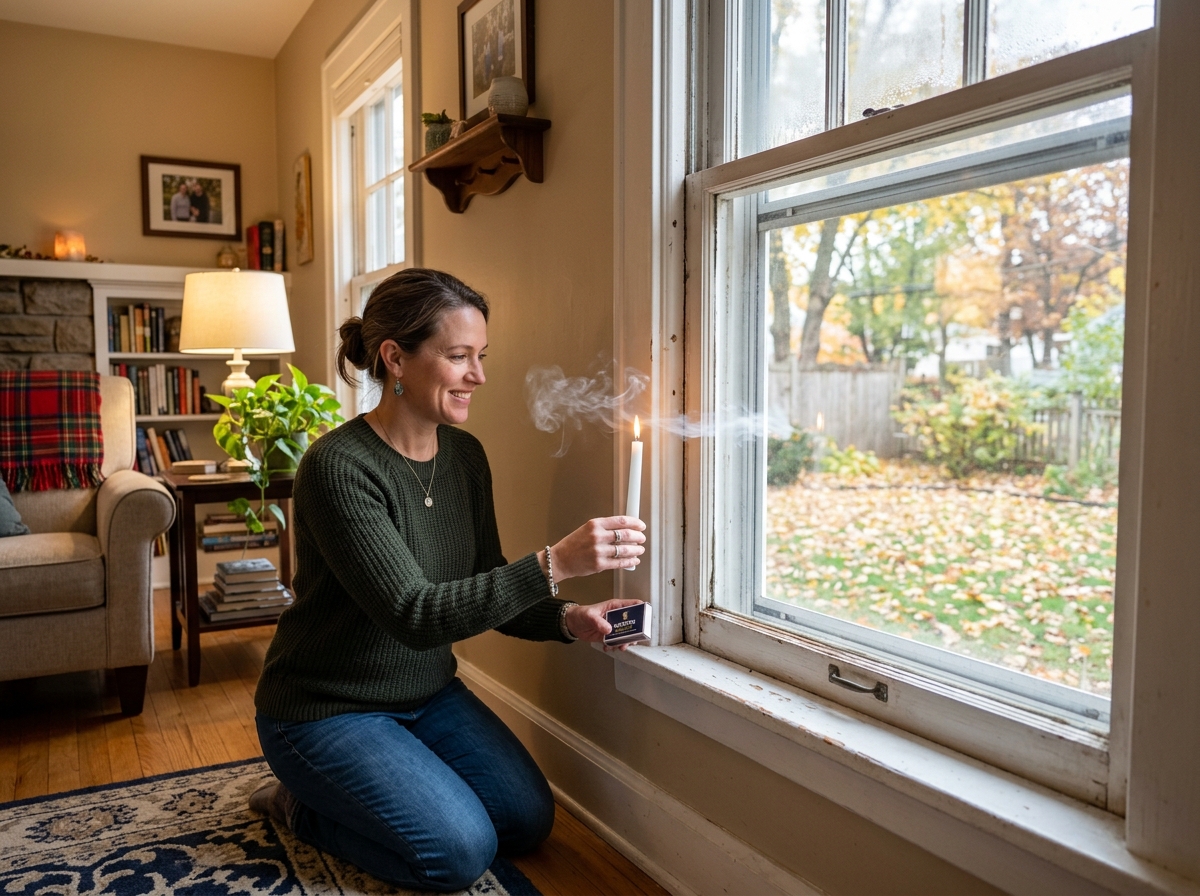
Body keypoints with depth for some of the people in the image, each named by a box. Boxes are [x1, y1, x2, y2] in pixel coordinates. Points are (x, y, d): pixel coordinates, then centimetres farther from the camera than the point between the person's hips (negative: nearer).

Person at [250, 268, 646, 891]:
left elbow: (487, 593, 2)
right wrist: (555, 563, -40)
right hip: (328, 708, -7)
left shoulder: (466, 455, -3)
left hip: (427, 694, 7)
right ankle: (302, 806, 9)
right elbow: (414, 613, -32)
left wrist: (568, 620, -18)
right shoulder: (339, 467, -26)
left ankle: (346, 791, 20)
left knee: (528, 819, 1)